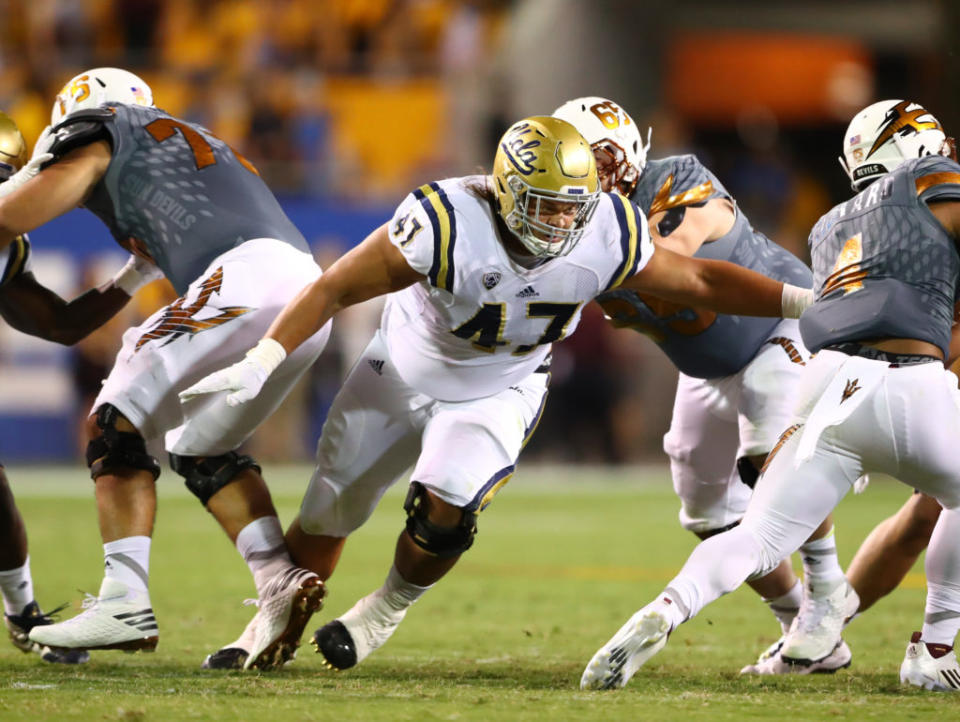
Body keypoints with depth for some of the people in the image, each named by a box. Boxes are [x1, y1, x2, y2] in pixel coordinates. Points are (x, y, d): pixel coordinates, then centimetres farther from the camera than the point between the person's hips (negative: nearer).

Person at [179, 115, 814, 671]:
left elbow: (698, 281, -10)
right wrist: (261, 363, -32)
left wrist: (803, 301, -12)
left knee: (445, 512, -23)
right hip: (404, 374, -1)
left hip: (496, 396, 1)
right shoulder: (449, 225, -36)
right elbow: (336, 289, -28)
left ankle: (387, 610, 8)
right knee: (327, 515, 12)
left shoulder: (604, 236, -26)